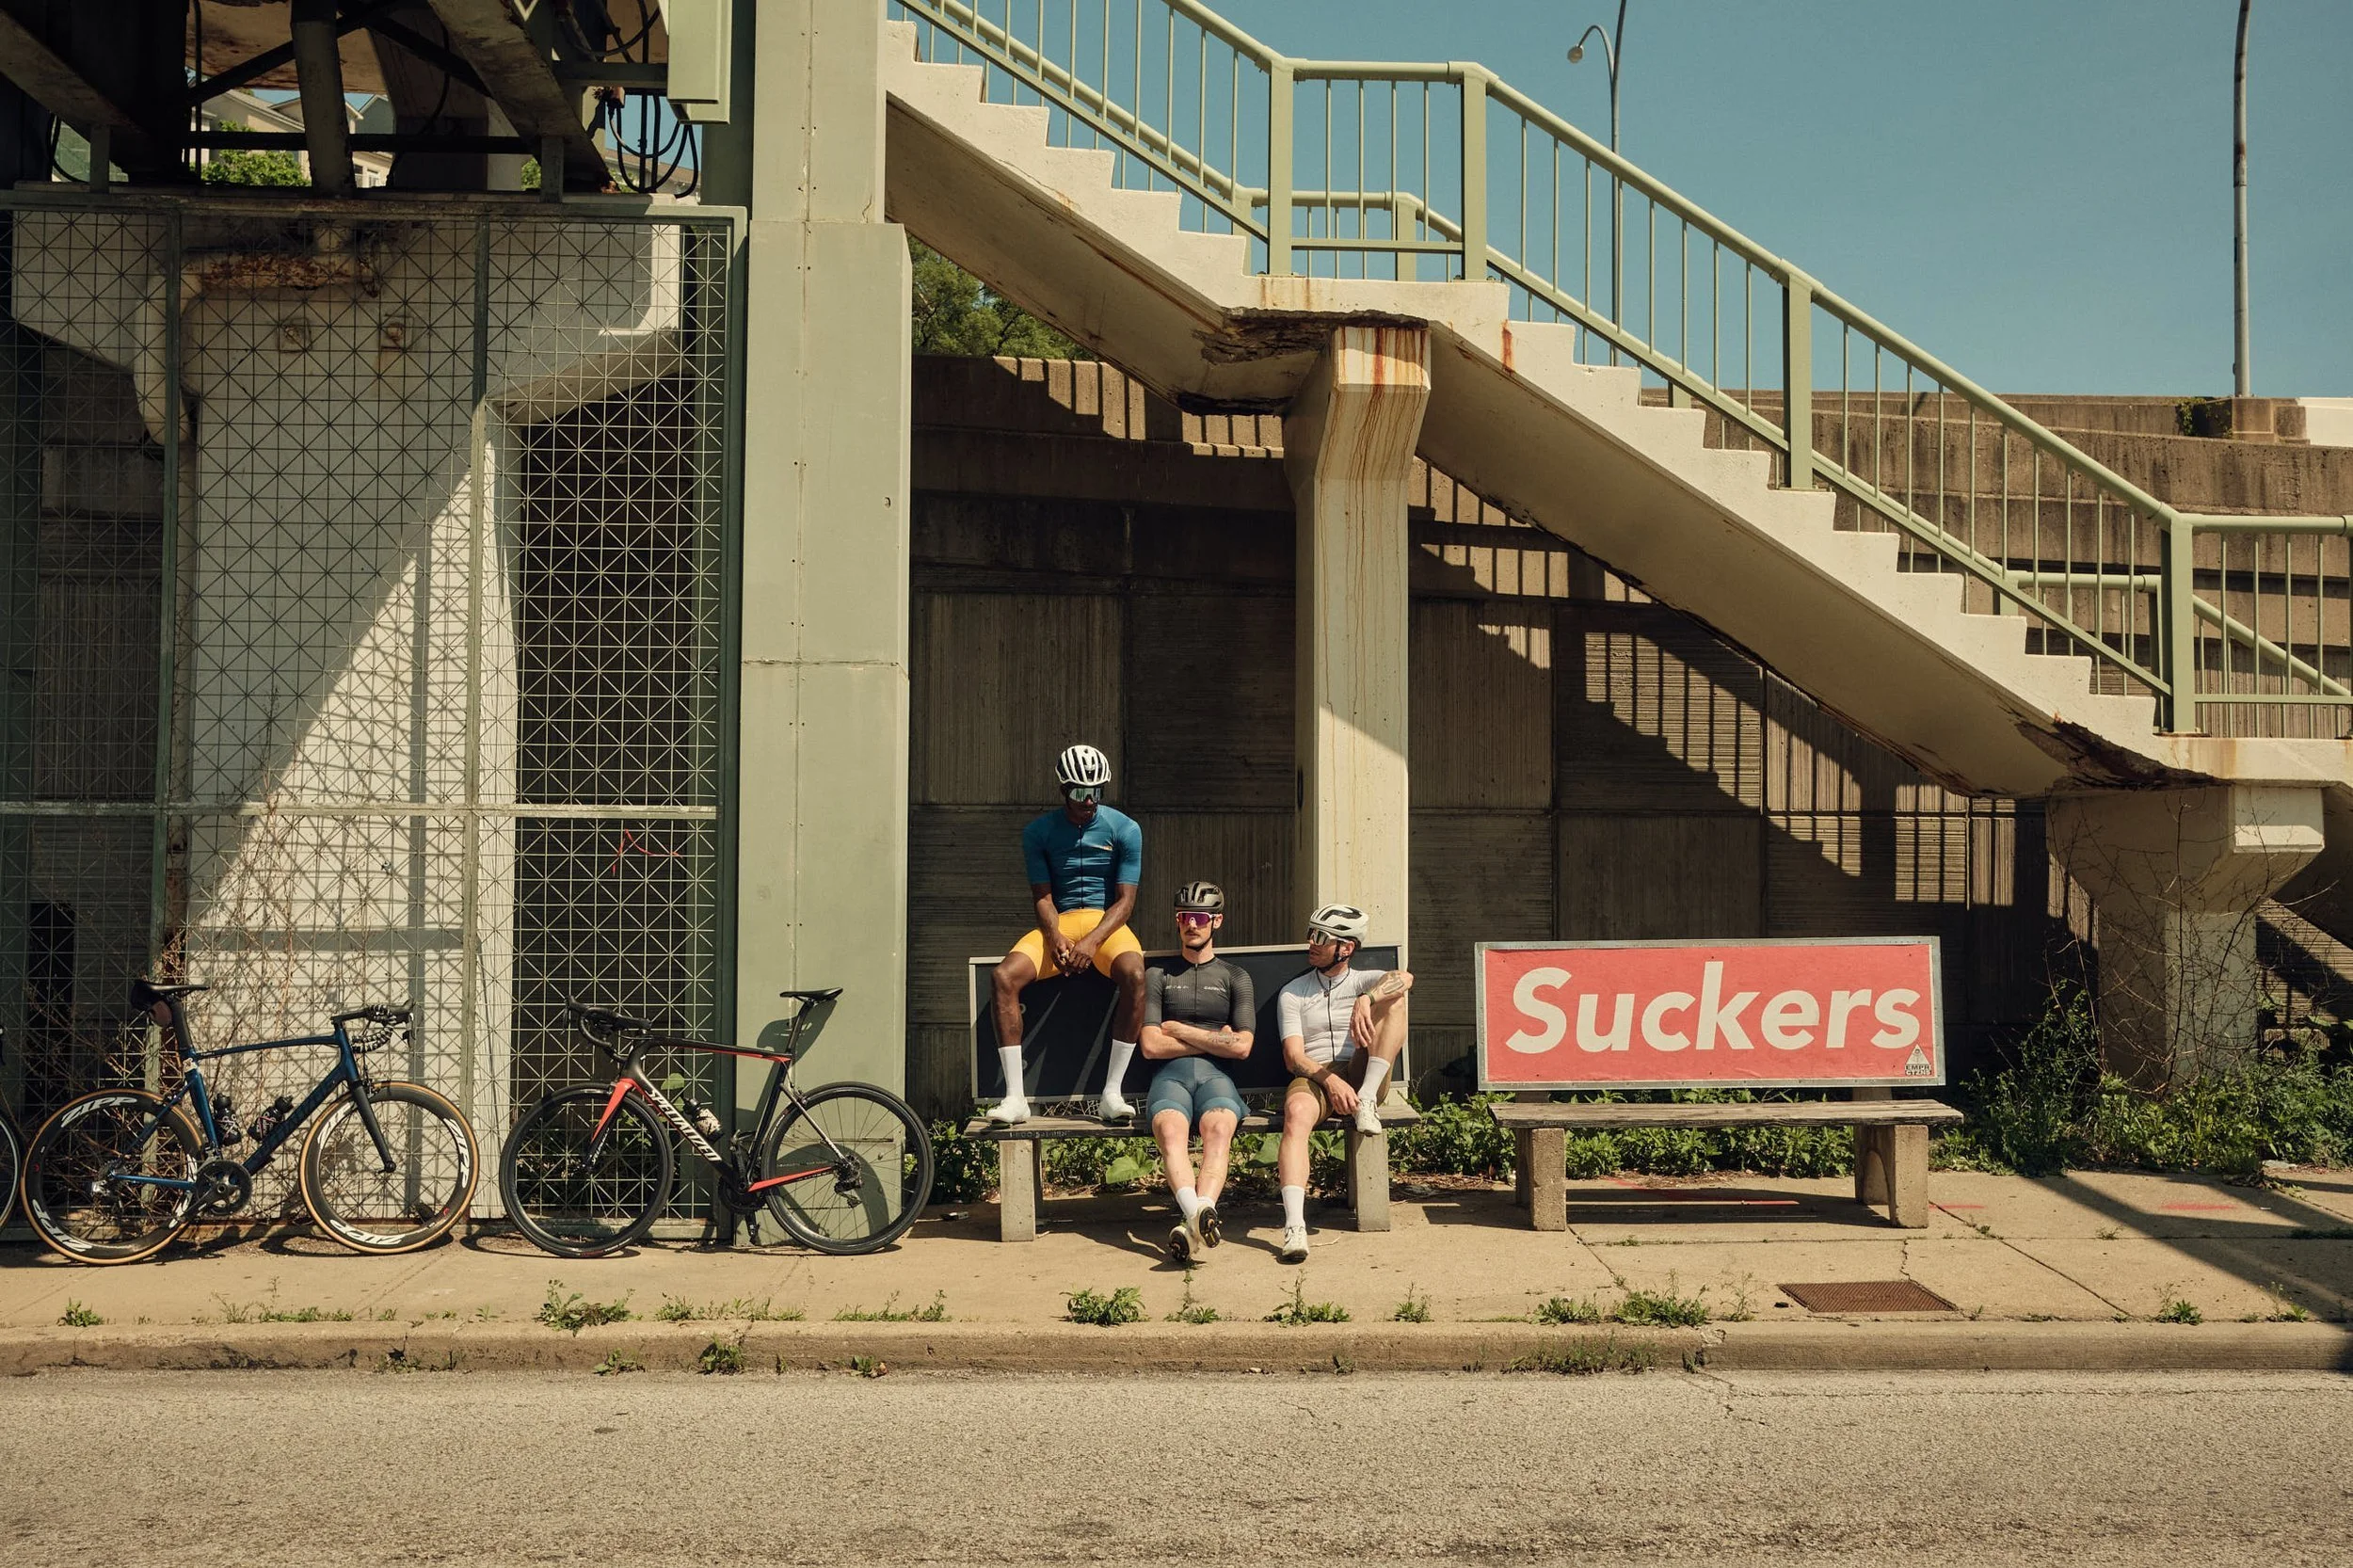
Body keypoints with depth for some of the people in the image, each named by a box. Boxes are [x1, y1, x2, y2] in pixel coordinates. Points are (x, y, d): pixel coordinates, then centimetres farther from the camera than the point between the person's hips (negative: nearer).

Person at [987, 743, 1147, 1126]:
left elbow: (1125, 900, -7)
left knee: (1134, 974, -36)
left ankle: (1111, 1093, -28)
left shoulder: (1124, 829, -3)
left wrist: (1091, 942, -23)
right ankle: (1015, 1097, -23)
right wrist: (1056, 938, -22)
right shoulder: (1039, 832, 1)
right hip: (1057, 923, 2)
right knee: (1005, 976, -27)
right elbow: (1042, 896, -1)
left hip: (1106, 922, -1)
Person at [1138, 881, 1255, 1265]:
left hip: (1215, 1075, 0)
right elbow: (1151, 1046, 8)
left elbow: (1241, 1047, 7)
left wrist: (1179, 1030, 6)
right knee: (1171, 1129, -37)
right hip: (1170, 1075, 0)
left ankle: (1192, 1220, -58)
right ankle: (1200, 1217, -58)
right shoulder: (1159, 976, 21)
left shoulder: (1235, 977, 21)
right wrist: (1211, 1040, 6)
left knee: (1218, 1126, -37)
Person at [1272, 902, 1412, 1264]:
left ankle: (1367, 1099, -23)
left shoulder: (1364, 981, 14)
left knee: (1393, 999, -16)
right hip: (1313, 1077, -1)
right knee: (1296, 1113, -38)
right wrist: (1330, 1080, -20)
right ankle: (1294, 1227, -48)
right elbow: (1293, 1057, 0)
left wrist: (1366, 1000, -32)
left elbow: (1404, 978, -12)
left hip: (1361, 1075, 1)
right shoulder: (1292, 994, 13)